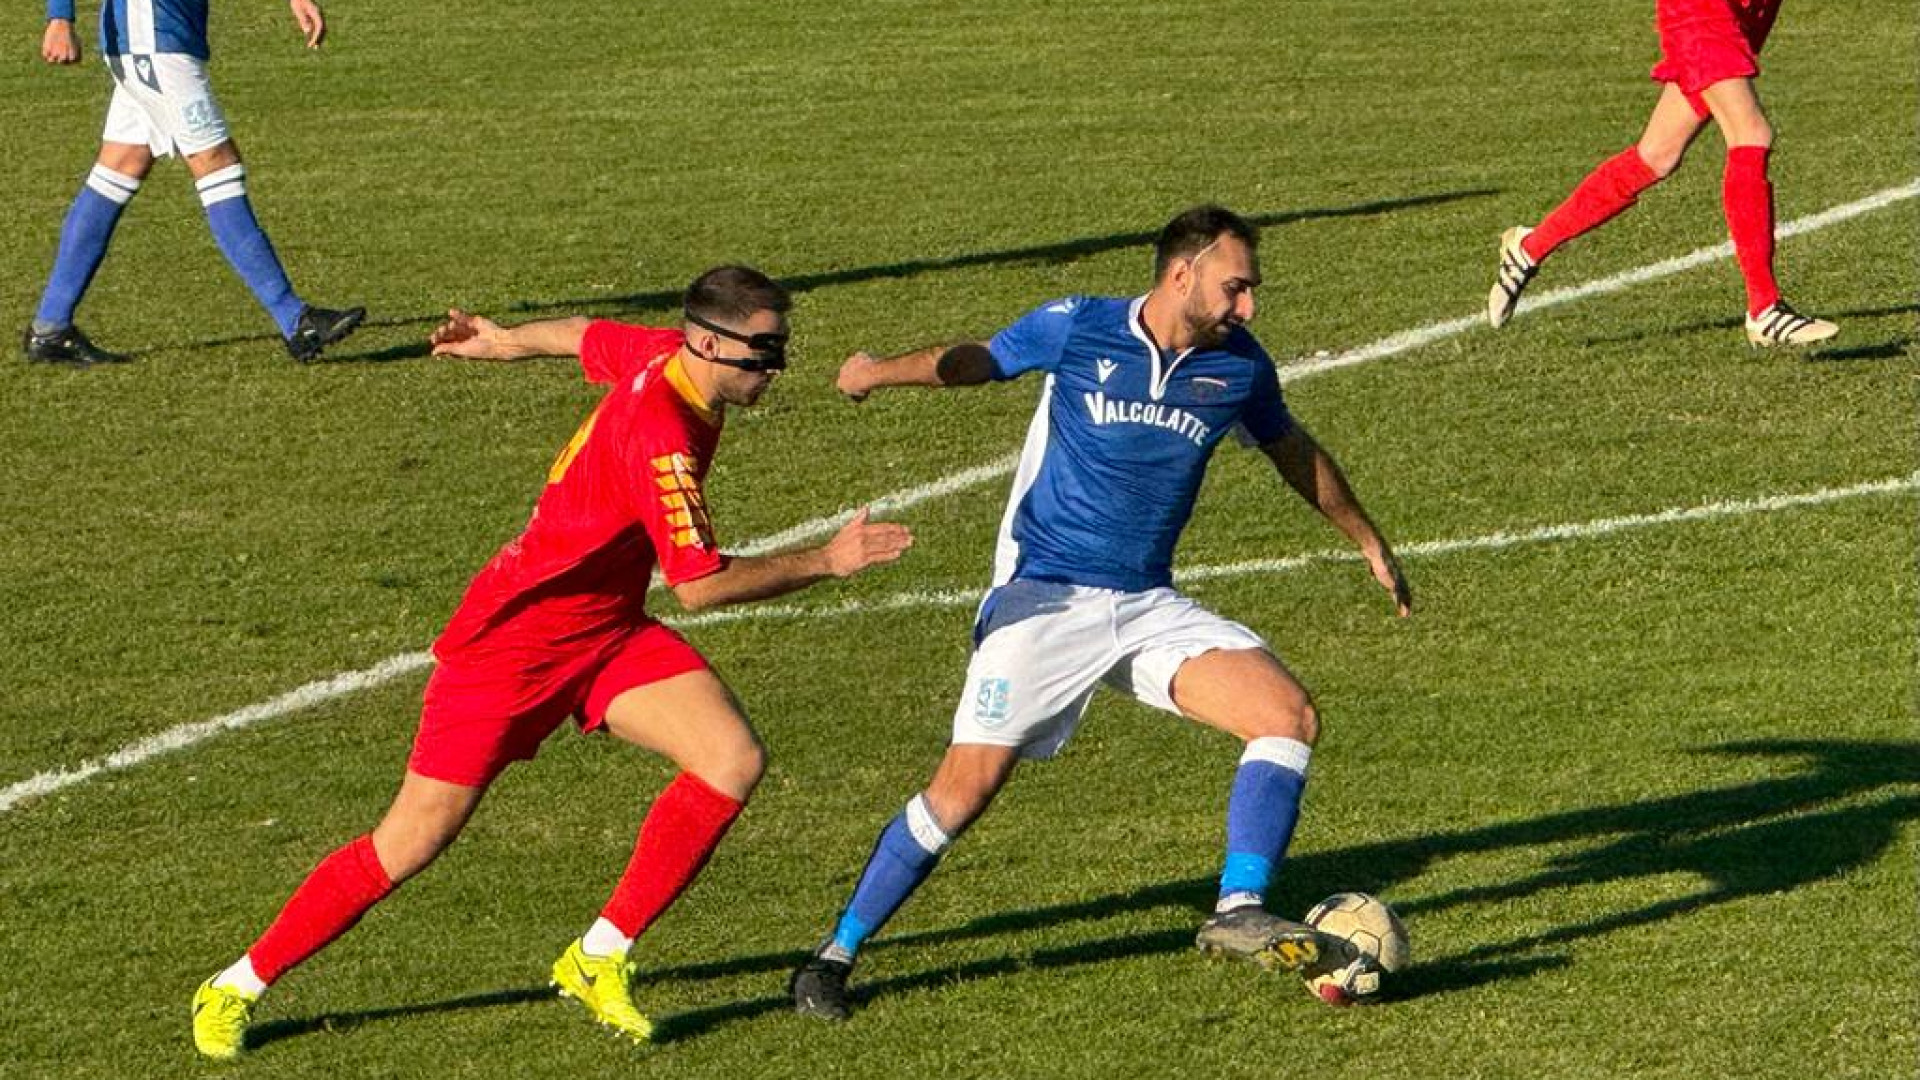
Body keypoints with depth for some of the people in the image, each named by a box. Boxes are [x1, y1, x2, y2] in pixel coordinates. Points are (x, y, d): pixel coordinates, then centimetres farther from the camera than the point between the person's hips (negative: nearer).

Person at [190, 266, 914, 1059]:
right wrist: (825, 563, -25)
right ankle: (238, 987, 14)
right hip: (512, 638, -8)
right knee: (409, 846, -5)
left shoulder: (664, 356, -3)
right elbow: (699, 586, -30)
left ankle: (599, 960, -2)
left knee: (735, 761, -14)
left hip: (608, 631, 8)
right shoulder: (659, 434, -30)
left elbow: (591, 337, 19)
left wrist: (508, 342, 37)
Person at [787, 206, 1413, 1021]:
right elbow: (978, 360, 5)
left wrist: (1368, 541, 32)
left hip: (1149, 607, 4)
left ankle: (1239, 914, -14)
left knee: (1290, 715, -15)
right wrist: (887, 369, -16)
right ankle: (835, 955, 4)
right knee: (967, 785, -11)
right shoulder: (1078, 329, -6)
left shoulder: (1239, 367, 4)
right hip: (1044, 596, -4)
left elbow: (1292, 451, 22)